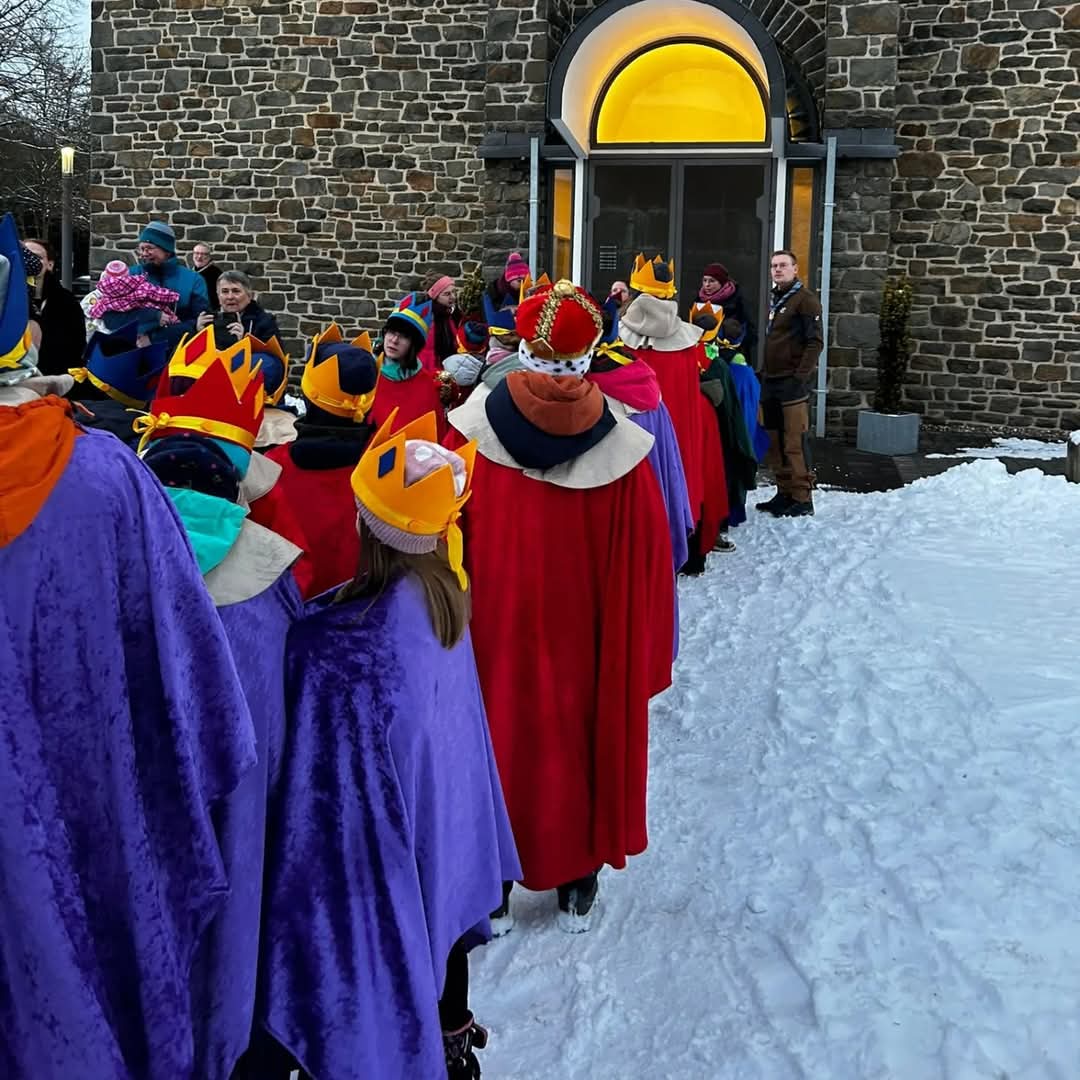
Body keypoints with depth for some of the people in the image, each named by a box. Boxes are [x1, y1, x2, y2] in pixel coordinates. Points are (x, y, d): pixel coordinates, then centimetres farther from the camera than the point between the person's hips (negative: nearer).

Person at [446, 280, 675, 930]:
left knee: (503, 737, 17)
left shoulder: (473, 436, -14)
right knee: (581, 742, 17)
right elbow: (646, 567, -8)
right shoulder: (620, 451, -16)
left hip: (494, 638, 1)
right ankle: (579, 883, 31)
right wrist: (643, 657, 5)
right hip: (589, 646, 0)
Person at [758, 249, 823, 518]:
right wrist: (762, 373, 16)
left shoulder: (805, 300, -5)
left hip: (792, 382, -8)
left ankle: (802, 498, -4)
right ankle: (784, 493, 18)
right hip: (770, 381, 8)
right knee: (774, 441, 9)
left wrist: (801, 377, -17)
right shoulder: (772, 300, 18)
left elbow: (815, 342, -11)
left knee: (795, 442, -9)